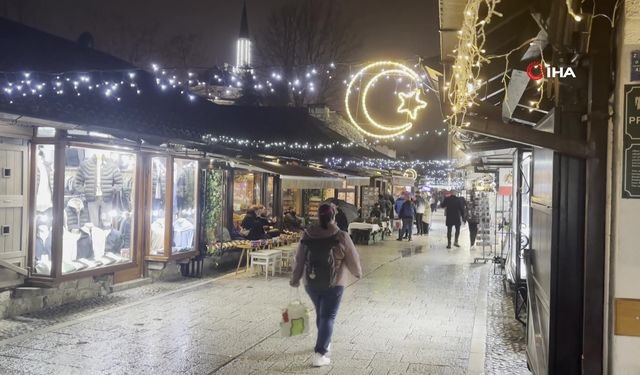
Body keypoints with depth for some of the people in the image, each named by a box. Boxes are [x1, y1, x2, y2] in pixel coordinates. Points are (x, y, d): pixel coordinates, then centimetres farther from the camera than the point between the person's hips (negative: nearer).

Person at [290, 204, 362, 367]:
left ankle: (325, 343, 40)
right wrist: (358, 272, 15)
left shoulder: (307, 235, -4)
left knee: (320, 313, 23)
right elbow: (353, 259, -5)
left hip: (311, 283, 4)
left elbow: (299, 259, 2)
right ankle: (319, 354, -4)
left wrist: (295, 279, 15)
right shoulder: (341, 237, -13)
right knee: (328, 317, 2)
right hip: (333, 284, -4)